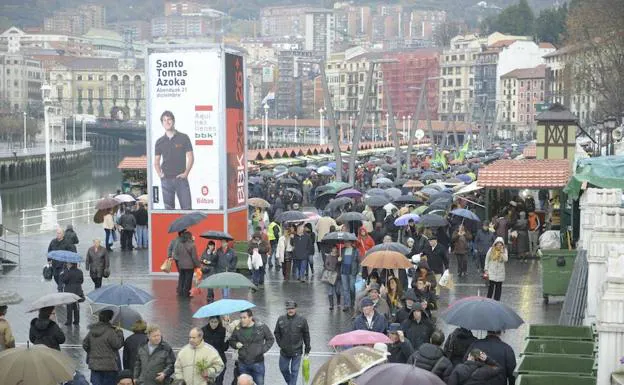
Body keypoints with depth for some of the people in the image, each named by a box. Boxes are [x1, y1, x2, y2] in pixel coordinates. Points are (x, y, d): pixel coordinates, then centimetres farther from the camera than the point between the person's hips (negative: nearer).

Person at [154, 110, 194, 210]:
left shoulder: (183, 138, 3)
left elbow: (190, 157, 2)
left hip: (181, 178, -2)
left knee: (187, 207, -8)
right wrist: (160, 174, -1)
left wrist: (186, 173, -7)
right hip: (166, 179, 2)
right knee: (168, 208, 5)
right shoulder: (160, 142, 10)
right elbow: (156, 161, 15)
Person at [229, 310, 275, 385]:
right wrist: (236, 344, -7)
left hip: (257, 363, -2)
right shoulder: (238, 329, 1)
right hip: (243, 364, 2)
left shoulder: (261, 327, -5)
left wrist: (263, 349, -7)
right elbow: (231, 341, 15)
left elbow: (271, 339, 5)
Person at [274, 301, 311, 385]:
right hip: (284, 351, 3)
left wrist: (307, 349, 3)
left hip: (297, 351, -3)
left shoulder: (302, 320, -6)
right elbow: (276, 333, 10)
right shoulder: (281, 320, -2)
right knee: (283, 369, 16)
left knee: (294, 371, 2)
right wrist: (280, 344, 4)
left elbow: (306, 335, 1)